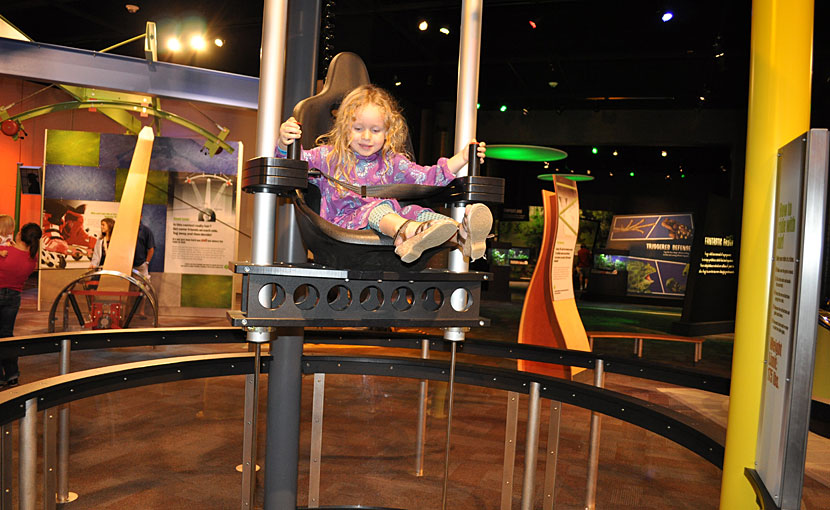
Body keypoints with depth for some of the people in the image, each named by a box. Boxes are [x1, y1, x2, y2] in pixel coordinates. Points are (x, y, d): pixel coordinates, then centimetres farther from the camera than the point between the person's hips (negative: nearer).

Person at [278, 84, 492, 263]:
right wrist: (285, 143, -20)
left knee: (415, 212, -27)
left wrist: (461, 158, 2)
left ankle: (461, 234, -55)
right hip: (343, 221, -3)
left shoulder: (391, 162, 18)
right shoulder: (328, 156, 13)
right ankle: (411, 232, -66)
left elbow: (428, 176, 12)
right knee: (378, 208, -34)